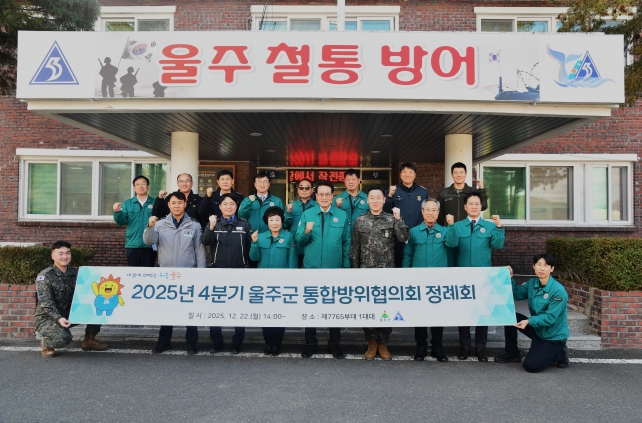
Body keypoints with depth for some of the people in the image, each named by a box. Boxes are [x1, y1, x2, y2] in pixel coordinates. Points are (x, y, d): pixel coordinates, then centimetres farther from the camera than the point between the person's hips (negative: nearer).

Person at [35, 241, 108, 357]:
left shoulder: (76, 273, 3)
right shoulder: (45, 275, -12)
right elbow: (45, 302, -21)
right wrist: (59, 318, -35)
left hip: (70, 314, 6)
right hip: (47, 318, -5)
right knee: (63, 338, -33)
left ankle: (89, 340, 5)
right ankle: (46, 343, 4)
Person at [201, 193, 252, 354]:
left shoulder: (245, 224, 4)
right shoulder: (214, 223, 5)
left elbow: (250, 246, 1)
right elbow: (205, 242, -11)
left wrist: (250, 268, -6)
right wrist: (211, 227, -28)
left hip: (239, 271, -1)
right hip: (218, 271, 1)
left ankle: (237, 344, 18)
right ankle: (216, 343, 18)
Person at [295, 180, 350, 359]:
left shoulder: (342, 215, 1)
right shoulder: (307, 214, 1)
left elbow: (346, 242, 3)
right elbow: (298, 240, -4)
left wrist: (346, 265, -1)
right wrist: (306, 232, -25)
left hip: (335, 269, 0)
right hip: (311, 268, 0)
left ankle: (335, 344, 23)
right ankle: (310, 343, 22)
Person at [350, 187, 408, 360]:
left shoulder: (392, 219, 2)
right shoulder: (360, 221, 3)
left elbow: (404, 238, -10)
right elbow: (354, 248, 5)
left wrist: (398, 219, -17)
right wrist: (355, 270, 3)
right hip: (366, 271, 1)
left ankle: (383, 344, 18)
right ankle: (372, 343, 19)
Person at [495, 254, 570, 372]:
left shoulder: (558, 291, -24)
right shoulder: (532, 283, -3)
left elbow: (550, 318, -26)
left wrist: (529, 321, -37)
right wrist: (510, 278, -16)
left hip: (554, 336, -7)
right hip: (537, 329, 7)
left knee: (530, 366, -17)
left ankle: (560, 354, 10)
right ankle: (513, 353, 7)